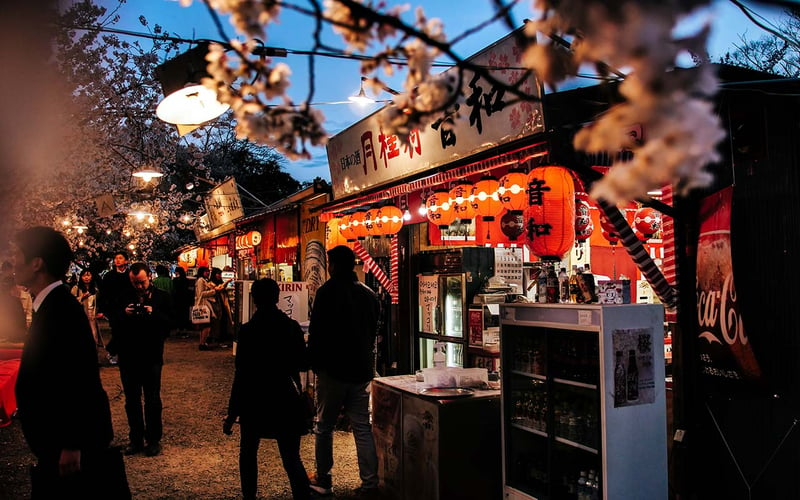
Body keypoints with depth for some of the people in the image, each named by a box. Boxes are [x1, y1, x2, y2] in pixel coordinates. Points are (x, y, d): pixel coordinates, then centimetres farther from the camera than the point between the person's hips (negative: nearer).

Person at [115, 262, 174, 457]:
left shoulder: (162, 297, -1)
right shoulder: (124, 297, 4)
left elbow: (169, 324, -7)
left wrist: (154, 314, -23)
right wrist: (123, 314, -18)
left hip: (151, 356, -2)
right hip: (128, 356, 3)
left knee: (152, 400, 5)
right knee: (131, 400, 11)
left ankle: (153, 440, 17)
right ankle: (135, 439, 23)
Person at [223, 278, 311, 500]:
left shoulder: (248, 330, -12)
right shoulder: (292, 327, -4)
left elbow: (241, 375, -12)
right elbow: (302, 363, 6)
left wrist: (232, 414, -6)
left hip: (254, 400, -2)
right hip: (285, 399, 2)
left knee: (248, 453, 20)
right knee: (291, 458, 6)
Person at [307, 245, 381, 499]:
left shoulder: (328, 291, -10)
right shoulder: (369, 294, 7)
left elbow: (316, 331, -11)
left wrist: (314, 362, 0)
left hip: (333, 369, -5)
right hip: (362, 370, 5)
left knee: (324, 427, 10)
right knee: (363, 427, 7)